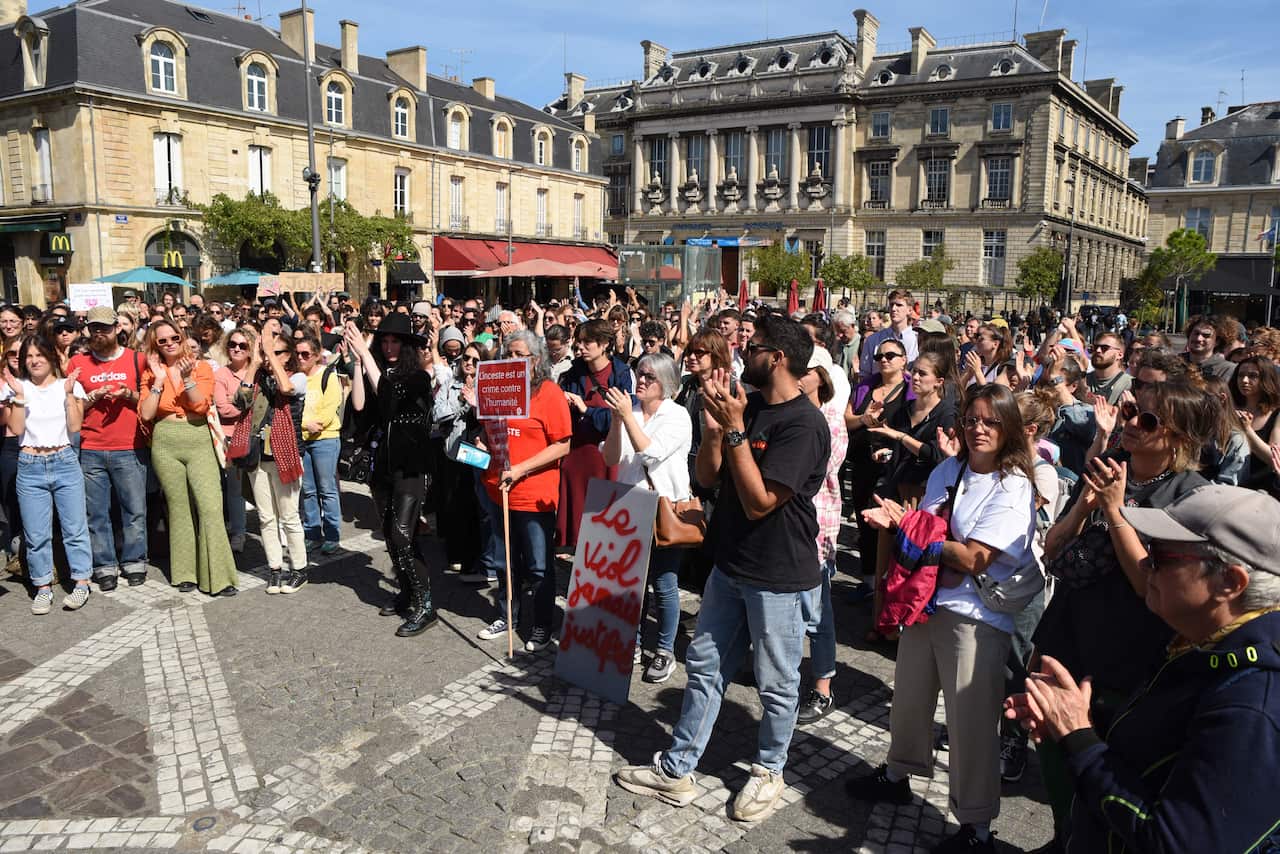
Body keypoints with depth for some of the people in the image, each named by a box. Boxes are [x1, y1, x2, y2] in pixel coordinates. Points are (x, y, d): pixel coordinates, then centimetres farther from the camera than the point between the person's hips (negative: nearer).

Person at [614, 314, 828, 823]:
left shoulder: (803, 424, -20)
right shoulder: (748, 405, 5)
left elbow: (759, 502, -24)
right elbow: (707, 476, 4)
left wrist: (734, 429, -25)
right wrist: (713, 425, -13)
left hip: (778, 576, -8)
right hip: (731, 565, 8)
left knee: (776, 683, 11)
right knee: (703, 666, 14)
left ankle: (768, 772, 33)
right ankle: (676, 771, 27)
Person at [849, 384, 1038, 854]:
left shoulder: (1013, 487, -13)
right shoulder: (947, 471, 6)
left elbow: (974, 559, -19)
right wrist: (897, 521, -13)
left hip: (976, 616, -6)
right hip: (925, 600, 6)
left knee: (970, 719, 0)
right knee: (909, 696, 21)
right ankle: (897, 774, 44)